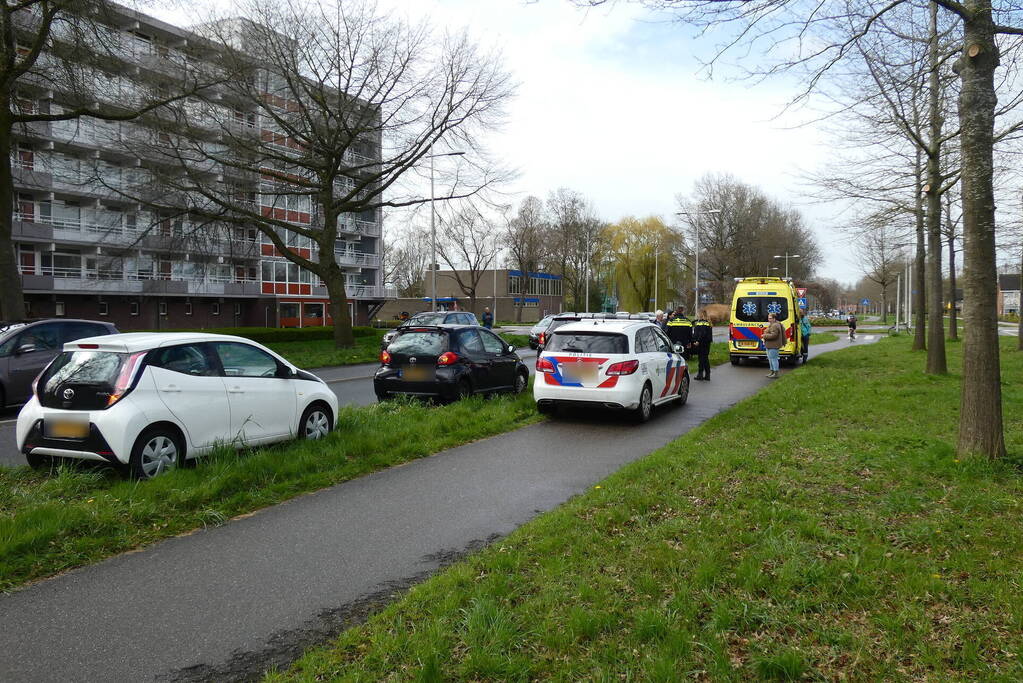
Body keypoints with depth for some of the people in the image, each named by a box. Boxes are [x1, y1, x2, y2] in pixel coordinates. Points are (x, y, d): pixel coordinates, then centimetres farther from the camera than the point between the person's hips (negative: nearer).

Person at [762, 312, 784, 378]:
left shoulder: (775, 326, -16)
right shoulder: (771, 325, 19)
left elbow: (773, 335, -25)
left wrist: (765, 336, -16)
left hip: (773, 345, -11)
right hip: (769, 345, 11)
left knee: (773, 358, -8)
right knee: (770, 358, 16)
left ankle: (776, 373, -5)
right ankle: (772, 372, 24)